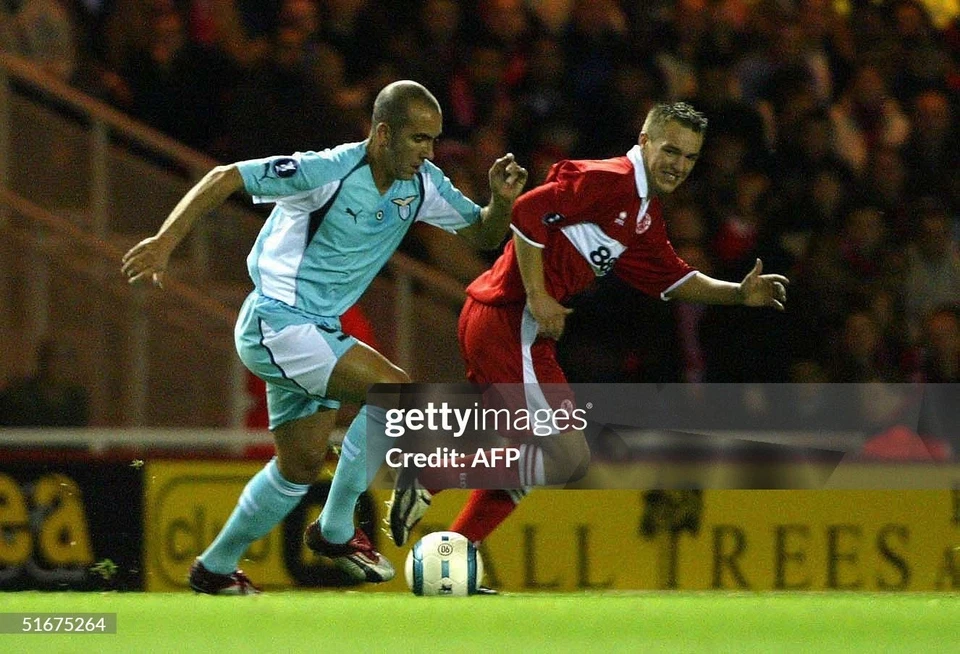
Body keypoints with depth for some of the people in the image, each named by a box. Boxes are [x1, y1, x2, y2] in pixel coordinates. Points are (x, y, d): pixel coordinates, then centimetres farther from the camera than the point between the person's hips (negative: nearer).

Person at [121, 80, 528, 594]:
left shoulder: (422, 184, 2)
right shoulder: (328, 172, -20)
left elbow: (484, 234, 12)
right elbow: (226, 178, -17)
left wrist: (502, 201, -11)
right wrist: (165, 240, -25)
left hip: (316, 331, 9)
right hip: (276, 322, -9)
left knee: (302, 464, 13)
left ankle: (215, 568, 27)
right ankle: (336, 530, -4)